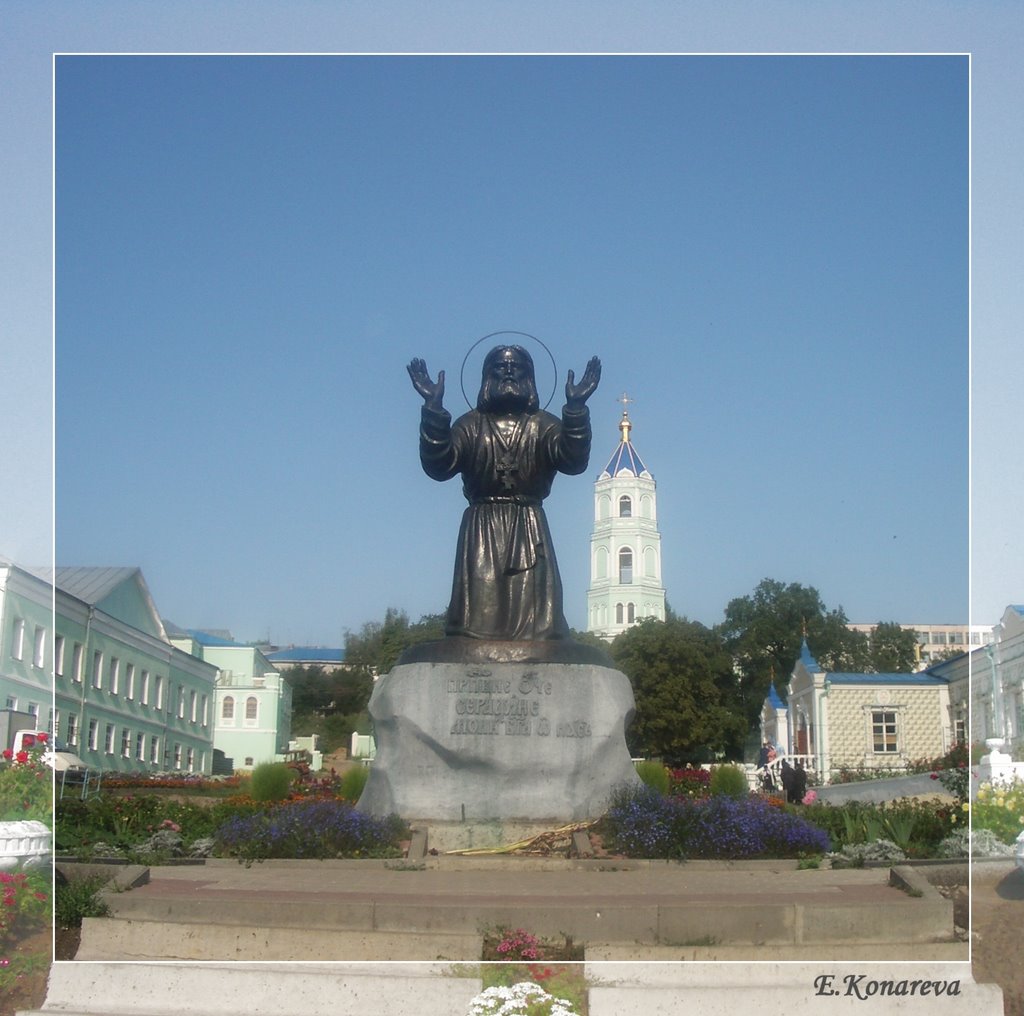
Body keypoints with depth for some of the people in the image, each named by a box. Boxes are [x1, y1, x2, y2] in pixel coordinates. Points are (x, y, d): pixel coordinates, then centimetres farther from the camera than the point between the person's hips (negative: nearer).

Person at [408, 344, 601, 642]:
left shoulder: (544, 425, 10)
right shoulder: (470, 424, 10)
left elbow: (574, 461, -9)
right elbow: (437, 466, -6)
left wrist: (576, 407, -21)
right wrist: (434, 406, -15)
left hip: (529, 531, 0)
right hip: (481, 530, 0)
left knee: (533, 610, -8)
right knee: (478, 609, -9)